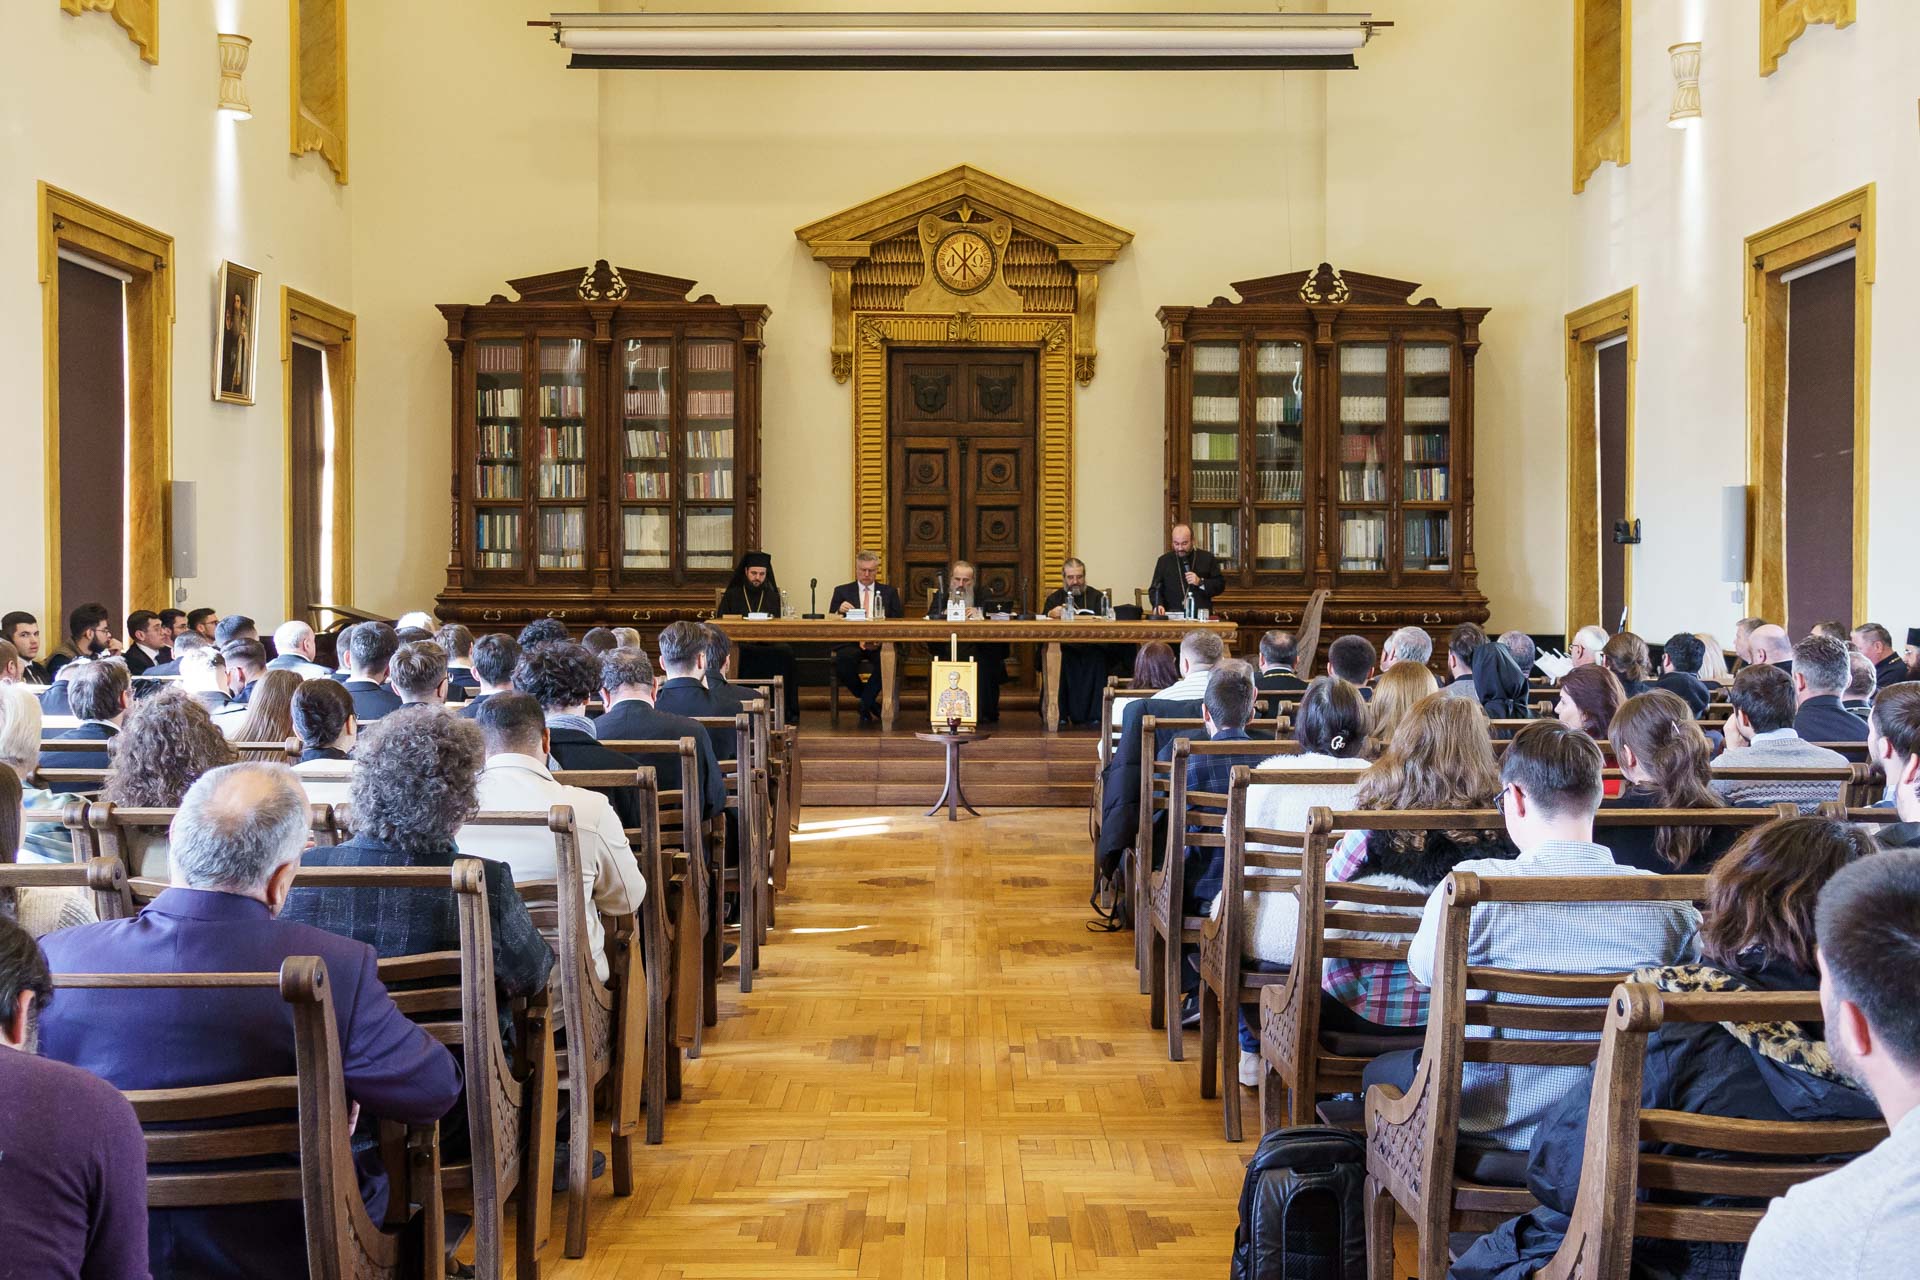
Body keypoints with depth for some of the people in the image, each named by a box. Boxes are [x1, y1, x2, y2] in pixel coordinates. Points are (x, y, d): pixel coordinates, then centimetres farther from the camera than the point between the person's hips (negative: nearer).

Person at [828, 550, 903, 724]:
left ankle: (865, 706, -15)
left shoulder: (889, 592, 18)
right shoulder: (842, 591, 15)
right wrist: (839, 611, -17)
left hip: (879, 643, 0)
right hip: (851, 643, 0)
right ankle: (872, 705, -13)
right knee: (843, 659, -34)